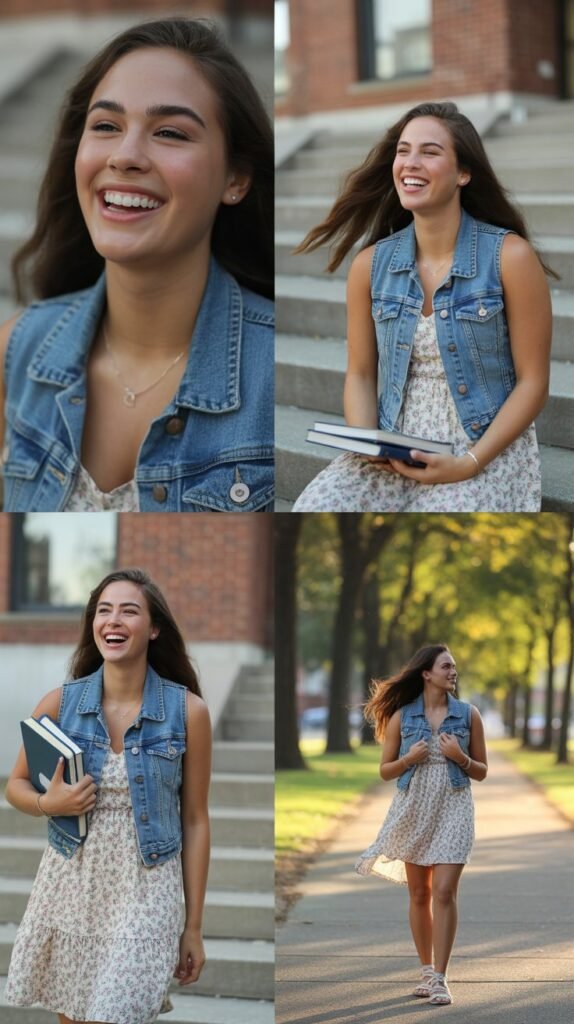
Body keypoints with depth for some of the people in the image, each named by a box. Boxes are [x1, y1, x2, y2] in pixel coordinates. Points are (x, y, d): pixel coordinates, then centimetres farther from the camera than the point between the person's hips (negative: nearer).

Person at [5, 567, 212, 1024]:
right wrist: (48, 803, -12)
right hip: (69, 884, 2)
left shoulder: (188, 711, -6)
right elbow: (16, 786, 12)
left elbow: (195, 821, 0)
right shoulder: (60, 703, -2)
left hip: (143, 896, -2)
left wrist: (194, 926, 2)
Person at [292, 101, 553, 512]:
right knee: (313, 510, -24)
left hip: (489, 449, -3)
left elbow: (532, 382, -6)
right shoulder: (371, 264, 4)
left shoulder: (510, 257, -8)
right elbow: (360, 374, 10)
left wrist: (469, 463, -17)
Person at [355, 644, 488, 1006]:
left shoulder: (469, 715, 1)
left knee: (444, 892, -12)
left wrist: (459, 757, -12)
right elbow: (385, 771, 6)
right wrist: (408, 759, -13)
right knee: (419, 895, 8)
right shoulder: (401, 716, 1)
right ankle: (427, 971, 21)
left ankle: (440, 978, -10)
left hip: (453, 809, -1)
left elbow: (482, 772, 6)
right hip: (413, 809, 1)